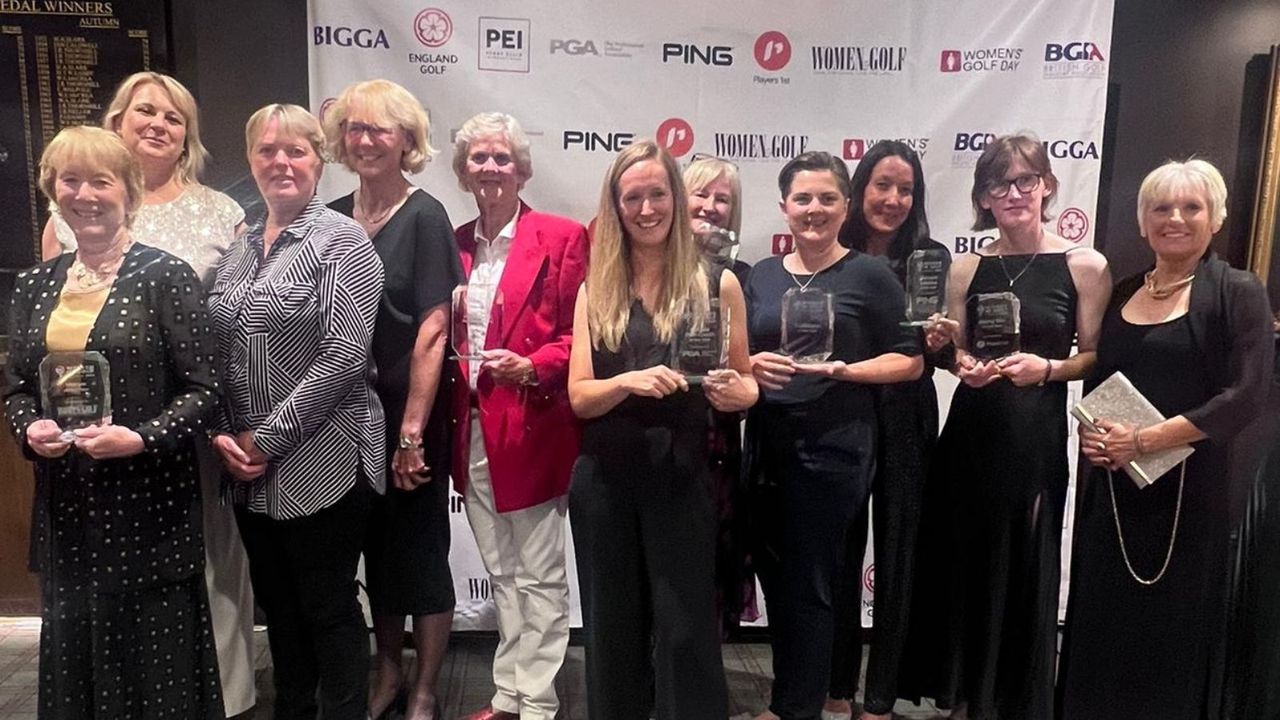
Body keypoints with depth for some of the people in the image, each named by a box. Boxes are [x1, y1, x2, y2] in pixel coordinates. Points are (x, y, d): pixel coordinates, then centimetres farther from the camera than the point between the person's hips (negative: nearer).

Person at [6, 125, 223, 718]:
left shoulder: (164, 276, -7)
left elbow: (205, 390, -9)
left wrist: (141, 438, -21)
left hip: (149, 506, -5)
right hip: (65, 508, 5)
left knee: (157, 657, 5)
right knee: (71, 653, 15)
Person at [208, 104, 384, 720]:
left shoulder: (342, 240, -9)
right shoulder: (239, 248, 11)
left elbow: (344, 356, -17)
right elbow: (216, 356, 13)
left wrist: (268, 439, -15)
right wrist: (224, 435, -2)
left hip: (322, 462, -6)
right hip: (248, 467, 6)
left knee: (329, 608, 5)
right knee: (277, 606, 18)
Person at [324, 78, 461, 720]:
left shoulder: (424, 217, -10)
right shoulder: (332, 218, 6)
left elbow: (432, 332, -15)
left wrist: (412, 432, -18)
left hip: (409, 413, -5)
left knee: (420, 548, 7)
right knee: (376, 547, 18)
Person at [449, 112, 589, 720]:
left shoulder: (562, 238, -5)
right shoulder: (453, 244, 10)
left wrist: (531, 367, -21)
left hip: (532, 429, -5)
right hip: (472, 430, 6)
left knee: (539, 577, 5)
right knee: (501, 575, 16)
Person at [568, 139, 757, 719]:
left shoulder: (717, 285, 1)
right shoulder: (595, 291, 5)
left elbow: (745, 382, 7)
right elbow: (579, 396, 0)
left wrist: (733, 393, -16)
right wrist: (629, 381, -20)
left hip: (681, 478, -2)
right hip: (603, 481, 2)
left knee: (685, 632, 4)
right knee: (612, 628, 14)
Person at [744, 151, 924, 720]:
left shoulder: (869, 275, -4)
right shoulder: (761, 275, 10)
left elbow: (910, 359, -4)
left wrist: (842, 369, -17)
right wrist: (752, 365, -7)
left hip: (833, 449, -5)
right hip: (767, 446, 5)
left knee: (810, 585, 4)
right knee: (776, 579, 13)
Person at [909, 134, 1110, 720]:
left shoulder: (1084, 266, -4)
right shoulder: (967, 268, 4)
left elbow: (1095, 357, -1)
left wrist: (1046, 369, -18)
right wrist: (963, 363, -11)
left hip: (1036, 436, -2)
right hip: (971, 431, 3)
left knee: (1023, 565, 7)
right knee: (963, 559, 10)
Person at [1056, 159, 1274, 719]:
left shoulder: (1237, 293, -4)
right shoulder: (1122, 293, 11)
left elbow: (1247, 395, -13)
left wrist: (1145, 441, -18)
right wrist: (1089, 430, -4)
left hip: (1188, 490, -4)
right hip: (1111, 487, 5)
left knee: (1172, 628, 6)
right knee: (1101, 622, 9)